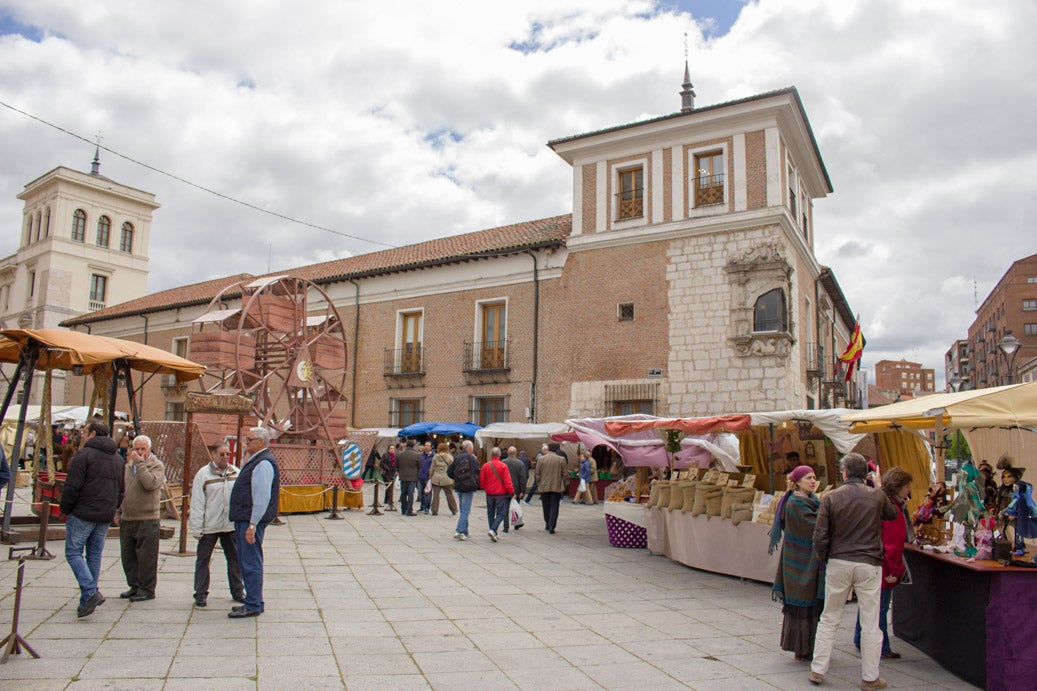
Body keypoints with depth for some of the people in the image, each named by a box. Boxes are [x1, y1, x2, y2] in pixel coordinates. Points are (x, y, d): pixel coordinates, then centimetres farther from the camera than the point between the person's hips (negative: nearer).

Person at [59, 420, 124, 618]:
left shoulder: (84, 454, -10)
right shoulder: (117, 459, 13)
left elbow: (72, 487, -14)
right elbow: (121, 491, 16)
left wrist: (66, 510, -2)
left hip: (83, 514, -6)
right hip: (105, 517, 7)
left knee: (73, 552, 2)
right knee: (94, 555, 13)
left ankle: (90, 593, -13)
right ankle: (88, 599, 17)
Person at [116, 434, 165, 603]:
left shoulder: (157, 466, -5)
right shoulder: (128, 466, 15)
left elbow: (150, 484, -24)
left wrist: (141, 463, -19)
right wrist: (118, 513, 16)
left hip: (147, 520, -7)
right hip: (127, 519, 7)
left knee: (146, 556, -2)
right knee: (128, 556, 14)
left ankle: (147, 590, 7)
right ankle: (134, 586, 26)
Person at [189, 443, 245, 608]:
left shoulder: (236, 473, 5)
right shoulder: (203, 475, -5)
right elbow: (197, 503, -5)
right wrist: (196, 528, -9)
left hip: (232, 525, 3)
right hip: (209, 526, -3)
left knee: (235, 558, 10)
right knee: (203, 560, 7)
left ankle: (238, 591, 23)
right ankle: (201, 594, 19)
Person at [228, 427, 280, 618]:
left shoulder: (264, 464, -18)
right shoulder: (254, 461, 17)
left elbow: (262, 497, -23)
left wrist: (252, 524, -23)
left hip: (251, 521, -11)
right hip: (243, 519, 11)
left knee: (251, 563, -5)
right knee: (246, 561, 16)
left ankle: (253, 605, 2)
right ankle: (254, 601, 25)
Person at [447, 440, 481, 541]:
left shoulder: (457, 458, 7)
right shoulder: (471, 458, -10)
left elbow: (449, 472, 8)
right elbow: (476, 471, -15)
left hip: (459, 487, 6)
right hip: (468, 487, -6)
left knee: (463, 510, 17)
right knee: (465, 510, -3)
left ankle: (465, 532, 22)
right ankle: (459, 531, -10)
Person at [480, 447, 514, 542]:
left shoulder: (485, 466, -1)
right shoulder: (503, 466, -11)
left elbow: (481, 481, 5)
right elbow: (507, 481, -12)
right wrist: (511, 492, -4)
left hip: (489, 494, 4)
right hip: (501, 494, -4)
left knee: (490, 513, 14)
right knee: (501, 513, 2)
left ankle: (493, 534, 16)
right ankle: (493, 530, -16)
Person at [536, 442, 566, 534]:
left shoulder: (541, 459, -2)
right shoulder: (561, 460, -4)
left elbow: (537, 474, 2)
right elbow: (563, 474, -1)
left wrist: (539, 484, 14)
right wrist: (563, 486, 11)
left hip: (544, 487, 2)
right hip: (556, 487, -1)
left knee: (546, 507, 15)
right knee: (554, 507, 2)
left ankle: (548, 525, 26)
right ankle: (551, 526, -7)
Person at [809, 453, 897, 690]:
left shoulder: (831, 497, -5)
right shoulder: (877, 496, -4)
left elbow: (820, 536, -6)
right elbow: (893, 516, 19)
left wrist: (824, 559, 10)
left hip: (838, 563, 1)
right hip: (869, 564, 0)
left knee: (829, 619, 12)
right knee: (870, 623, 9)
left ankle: (818, 670, 16)